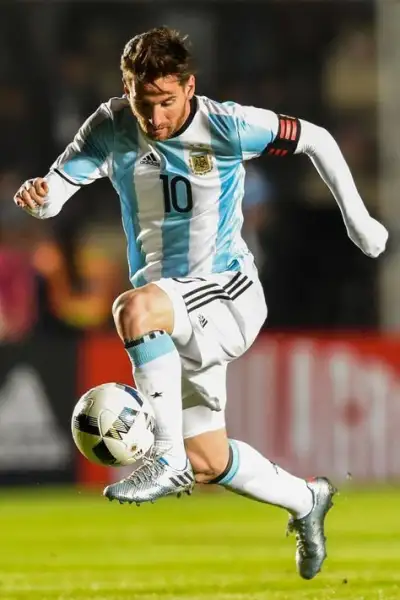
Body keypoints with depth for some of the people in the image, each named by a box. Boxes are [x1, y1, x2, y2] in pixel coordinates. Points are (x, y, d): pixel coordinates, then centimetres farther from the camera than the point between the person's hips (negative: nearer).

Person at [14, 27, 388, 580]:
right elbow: (57, 191, -13)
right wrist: (37, 196, -37)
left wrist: (357, 220, 1)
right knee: (209, 462, 12)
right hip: (171, 315, 5)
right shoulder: (111, 129, -8)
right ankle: (306, 501, 40)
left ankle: (168, 457, -29)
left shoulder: (228, 127, -15)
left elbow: (316, 140, -1)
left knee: (135, 308, -37)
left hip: (229, 294, -5)